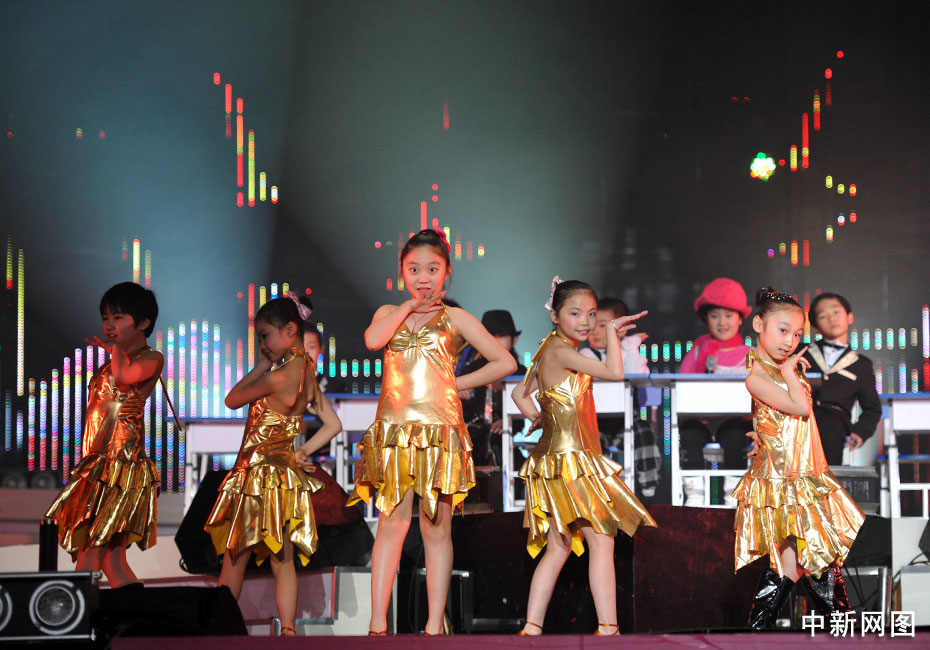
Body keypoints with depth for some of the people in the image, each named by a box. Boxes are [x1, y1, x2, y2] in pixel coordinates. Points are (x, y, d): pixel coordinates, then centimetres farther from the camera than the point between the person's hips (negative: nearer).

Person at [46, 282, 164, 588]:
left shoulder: (151, 358, -4)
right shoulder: (111, 364, 19)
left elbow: (124, 375, -25)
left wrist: (116, 348, -7)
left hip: (121, 464, -9)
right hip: (98, 465, 9)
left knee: (88, 556, -11)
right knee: (113, 562, 7)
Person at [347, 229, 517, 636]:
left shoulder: (453, 318, 8)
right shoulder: (389, 313, 15)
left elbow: (506, 362, 6)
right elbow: (372, 340, -9)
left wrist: (457, 383, 3)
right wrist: (409, 306, -2)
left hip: (439, 429, -1)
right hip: (393, 430, 1)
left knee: (436, 527, 1)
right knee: (392, 522, -3)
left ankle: (435, 626, 4)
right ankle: (377, 625, -1)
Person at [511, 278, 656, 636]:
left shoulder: (552, 353, 15)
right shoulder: (560, 350, -15)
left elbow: (520, 393, 23)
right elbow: (615, 372, -23)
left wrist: (537, 417, 13)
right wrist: (612, 330, -13)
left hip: (556, 456, 10)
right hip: (572, 459, -10)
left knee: (558, 548, 10)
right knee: (602, 541, -7)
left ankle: (531, 628, 9)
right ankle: (608, 628, -7)